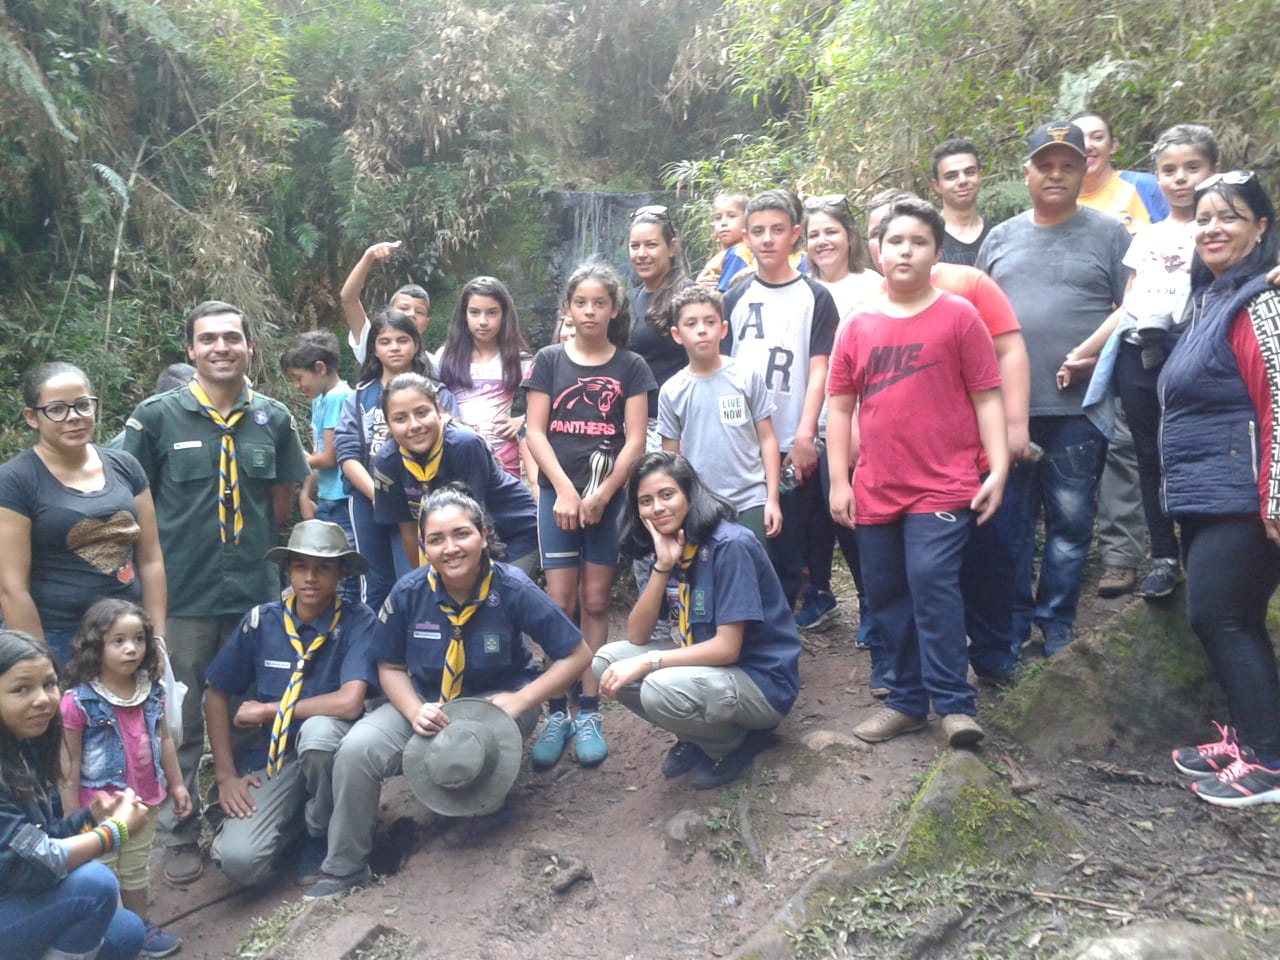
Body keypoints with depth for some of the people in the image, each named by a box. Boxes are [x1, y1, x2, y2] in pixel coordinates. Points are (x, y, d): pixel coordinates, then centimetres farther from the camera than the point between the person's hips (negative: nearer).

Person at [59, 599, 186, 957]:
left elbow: (164, 740, 10)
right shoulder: (78, 701, -20)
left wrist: (176, 784, 12)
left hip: (144, 799, 6)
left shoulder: (152, 692, -3)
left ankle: (140, 928, 37)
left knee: (136, 870, 22)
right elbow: (70, 764, -16)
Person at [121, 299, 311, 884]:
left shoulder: (273, 418, 2)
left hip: (255, 590, 3)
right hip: (181, 594, -3)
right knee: (181, 725, 7)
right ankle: (179, 837, 23)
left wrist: (252, 547, 6)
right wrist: (159, 559, -4)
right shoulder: (158, 415, -5)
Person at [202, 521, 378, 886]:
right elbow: (216, 694, 4)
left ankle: (322, 835, -7)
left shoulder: (357, 621, -14)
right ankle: (294, 821, 15)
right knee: (239, 861, -22)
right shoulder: (262, 620, -4)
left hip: (326, 745, -2)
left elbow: (349, 703, -27)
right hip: (270, 754, 2)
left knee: (317, 729, -37)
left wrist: (267, 710, -15)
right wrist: (226, 774, -3)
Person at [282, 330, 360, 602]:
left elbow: (328, 458, -14)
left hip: (342, 501, -9)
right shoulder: (320, 400, 15)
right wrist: (306, 495, 9)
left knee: (344, 581, -5)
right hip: (326, 502, 9)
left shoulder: (338, 398, -13)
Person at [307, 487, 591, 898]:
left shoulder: (513, 589, -20)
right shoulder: (409, 593, -13)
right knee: (357, 749, -21)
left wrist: (520, 701, -23)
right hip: (426, 700, 3)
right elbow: (390, 667, 1)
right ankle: (344, 870, 0)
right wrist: (415, 711, -19)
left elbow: (577, 654, -14)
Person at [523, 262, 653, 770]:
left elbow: (635, 439, -2)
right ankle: (556, 714, 5)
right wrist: (565, 490, -10)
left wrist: (602, 495, -11)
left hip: (609, 495, 0)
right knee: (560, 602, -2)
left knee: (595, 602, 4)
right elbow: (535, 432, 1)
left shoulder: (630, 367, 5)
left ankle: (589, 713, 9)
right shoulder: (549, 360, 6)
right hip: (558, 493, 0)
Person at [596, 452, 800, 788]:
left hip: (761, 680, -8)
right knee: (606, 662, -4)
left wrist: (647, 662, -25)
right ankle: (700, 738, 9)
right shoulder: (669, 546, 2)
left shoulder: (730, 545, -22)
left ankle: (736, 742, -1)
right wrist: (663, 565, -16)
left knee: (661, 689, -32)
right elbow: (637, 636, -4)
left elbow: (727, 647, -25)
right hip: (707, 663, 8)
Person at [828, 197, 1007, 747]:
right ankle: (906, 700, 24)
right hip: (875, 491, 4)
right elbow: (841, 406, 9)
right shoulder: (858, 327, 8)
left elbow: (986, 397, -1)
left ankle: (955, 704, -4)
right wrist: (839, 481, 5)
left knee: (931, 582, -16)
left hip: (944, 486, -4)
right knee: (886, 595, 10)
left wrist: (998, 469, -8)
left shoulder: (958, 316, 0)